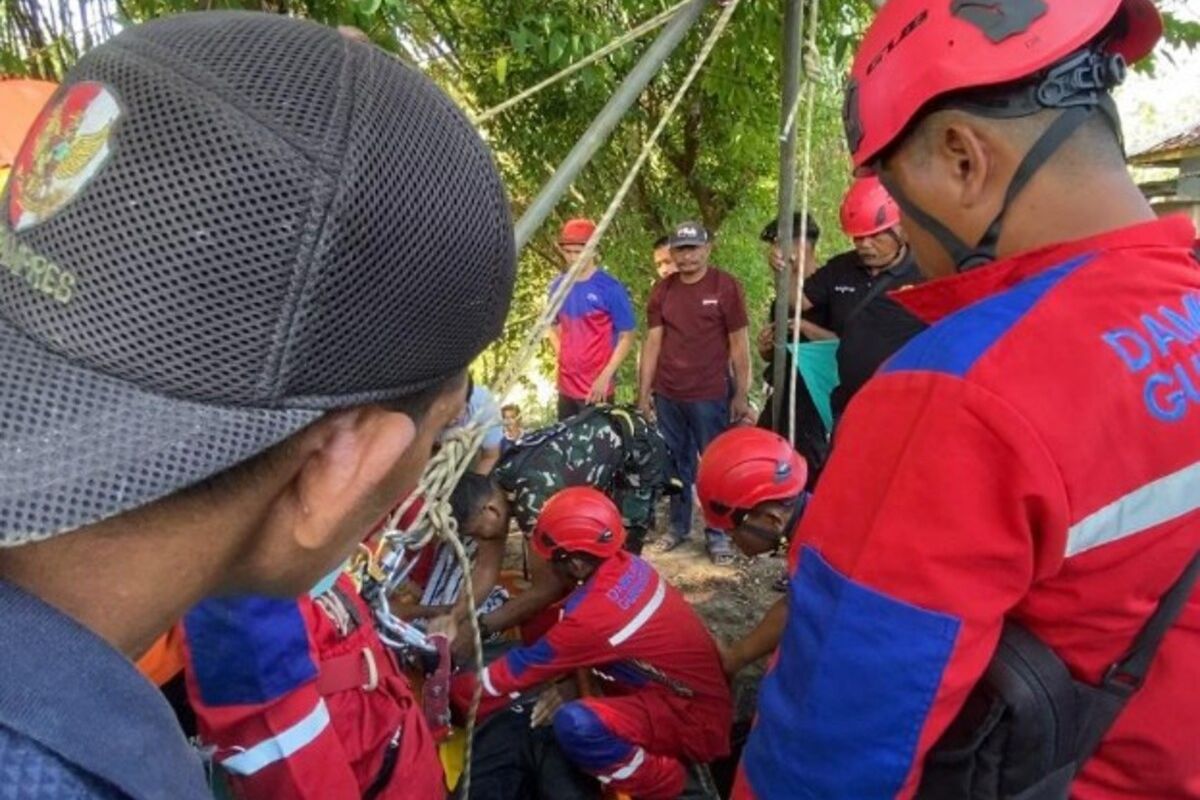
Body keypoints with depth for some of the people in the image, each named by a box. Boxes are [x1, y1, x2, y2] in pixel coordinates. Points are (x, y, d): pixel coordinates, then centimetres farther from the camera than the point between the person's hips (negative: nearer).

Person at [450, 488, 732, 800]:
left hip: (698, 722, -9)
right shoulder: (624, 565, -7)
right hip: (703, 690, 9)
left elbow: (521, 668, -13)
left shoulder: (593, 616, -28)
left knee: (575, 724, -30)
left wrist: (450, 691, 0)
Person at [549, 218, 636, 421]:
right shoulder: (557, 286, 5)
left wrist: (605, 377, -15)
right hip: (566, 386, 6)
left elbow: (626, 337, -9)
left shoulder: (611, 288, -11)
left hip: (596, 388, -5)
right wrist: (562, 355, 6)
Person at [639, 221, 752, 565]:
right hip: (667, 395, 4)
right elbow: (653, 341, 7)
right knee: (675, 465, 13)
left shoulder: (726, 286, -4)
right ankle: (678, 527, 26)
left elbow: (738, 344, -4)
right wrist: (644, 391, 4)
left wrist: (741, 395, -6)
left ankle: (719, 535, 15)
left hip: (710, 396, -4)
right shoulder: (662, 290, 7)